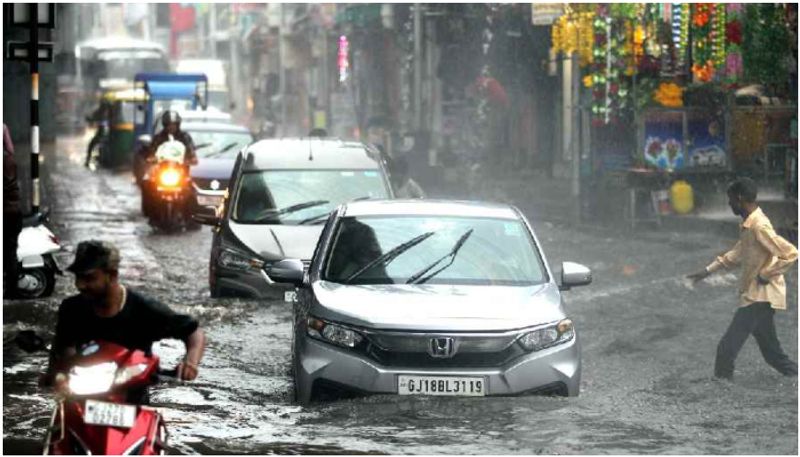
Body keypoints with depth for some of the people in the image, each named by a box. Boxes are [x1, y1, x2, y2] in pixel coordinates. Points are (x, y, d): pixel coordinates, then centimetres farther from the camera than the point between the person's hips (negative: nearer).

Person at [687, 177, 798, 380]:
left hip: (759, 298, -10)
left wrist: (765, 275, -19)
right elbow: (737, 254, 23)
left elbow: (791, 254, -27)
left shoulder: (759, 226, -21)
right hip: (755, 296, 10)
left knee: (727, 347, -7)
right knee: (771, 352, 16)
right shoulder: (748, 224, 10)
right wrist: (708, 271, 19)